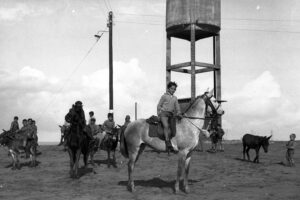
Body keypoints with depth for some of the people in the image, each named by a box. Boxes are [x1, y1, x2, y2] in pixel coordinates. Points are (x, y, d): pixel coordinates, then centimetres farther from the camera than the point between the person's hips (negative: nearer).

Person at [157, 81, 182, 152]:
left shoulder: (175, 98, 18)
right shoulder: (164, 96, 5)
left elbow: (177, 107, 15)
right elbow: (159, 106, 6)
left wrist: (179, 114, -4)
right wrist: (159, 114, -3)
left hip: (171, 114, 6)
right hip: (164, 113, -6)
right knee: (166, 126, -27)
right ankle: (168, 144, -36)